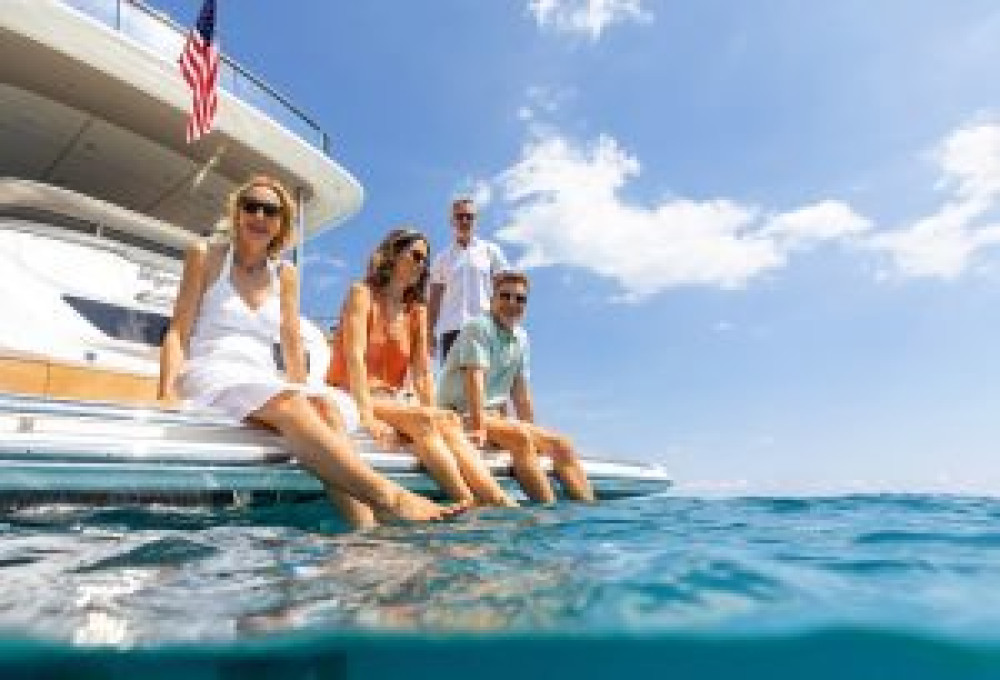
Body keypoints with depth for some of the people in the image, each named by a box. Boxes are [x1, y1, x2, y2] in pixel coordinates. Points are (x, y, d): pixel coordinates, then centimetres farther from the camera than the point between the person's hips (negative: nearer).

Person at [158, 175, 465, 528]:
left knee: (327, 404, -32)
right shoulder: (205, 257, 10)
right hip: (210, 376, -3)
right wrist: (167, 394, -14)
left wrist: (303, 392, -5)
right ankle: (388, 496, -51)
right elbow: (178, 333, 3)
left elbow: (292, 348, 12)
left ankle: (367, 532, -47)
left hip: (265, 380, 3)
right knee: (288, 403, -37)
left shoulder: (285, 275, 17)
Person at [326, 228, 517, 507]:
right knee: (422, 420, -31)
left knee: (448, 423, -25)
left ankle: (501, 504, -37)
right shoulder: (362, 294, -1)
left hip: (391, 401, 5)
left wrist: (436, 416, -11)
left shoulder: (417, 311, 15)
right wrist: (367, 417, -29)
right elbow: (354, 358, -16)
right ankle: (470, 504, -40)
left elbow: (422, 372, 6)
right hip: (350, 399, -5)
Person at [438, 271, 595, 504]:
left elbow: (520, 393, 13)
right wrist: (479, 427, -31)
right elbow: (474, 380, -22)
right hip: (462, 415, -7)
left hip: (495, 415, 8)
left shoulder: (521, 338, 11)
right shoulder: (479, 327, -10)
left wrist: (533, 432, 8)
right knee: (520, 436, -33)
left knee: (561, 444, -7)